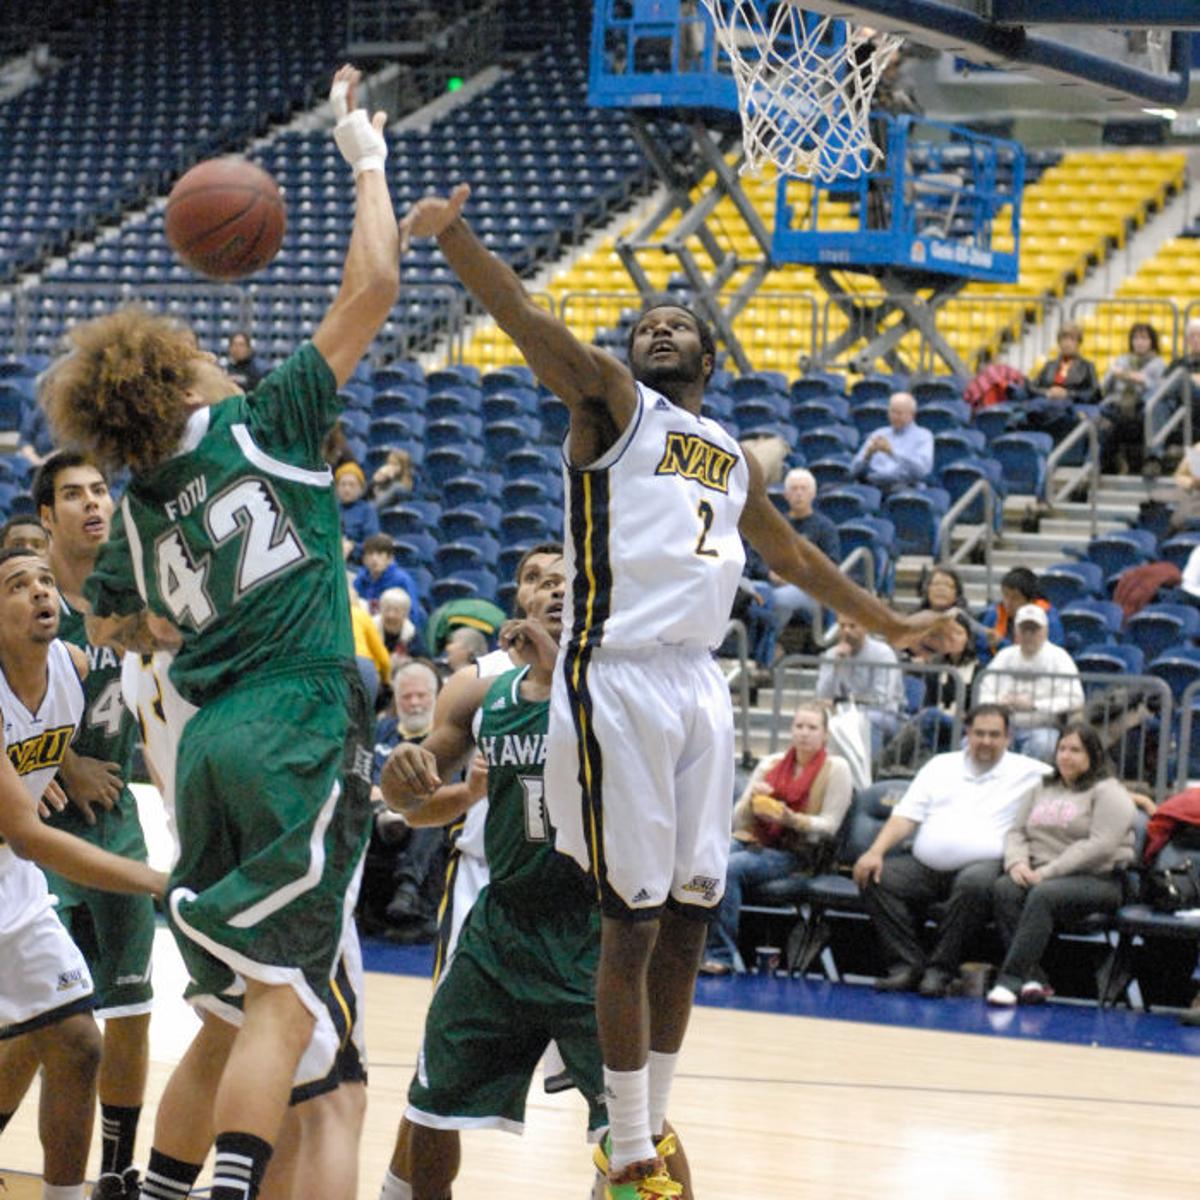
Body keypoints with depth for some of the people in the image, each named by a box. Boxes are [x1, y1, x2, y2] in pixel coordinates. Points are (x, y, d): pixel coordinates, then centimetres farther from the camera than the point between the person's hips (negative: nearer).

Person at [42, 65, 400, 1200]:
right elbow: (369, 288, -2)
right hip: (299, 734, -6)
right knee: (281, 1004, -12)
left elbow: (111, 628, 31)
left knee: (228, 1015, 15)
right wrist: (366, 160, 9)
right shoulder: (265, 426, -2)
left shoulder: (138, 512, 13)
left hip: (211, 745, 6)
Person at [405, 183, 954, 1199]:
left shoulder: (733, 458, 22)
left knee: (689, 918, 8)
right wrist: (452, 236, -28)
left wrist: (887, 621, 46)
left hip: (701, 684, 6)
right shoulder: (613, 403, 3)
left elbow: (793, 556, 38)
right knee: (634, 919, -6)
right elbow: (531, 324, -13)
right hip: (619, 681, -6)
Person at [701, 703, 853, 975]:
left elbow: (829, 826, -2)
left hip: (792, 853, -4)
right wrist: (751, 800, -7)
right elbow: (738, 820, 16)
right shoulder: (771, 763, 18)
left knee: (729, 868, -33)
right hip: (750, 840, 4)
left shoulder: (835, 769, 5)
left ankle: (721, 954, -28)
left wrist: (791, 819, -19)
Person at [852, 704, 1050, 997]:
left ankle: (941, 970, -28)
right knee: (875, 877, -19)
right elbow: (905, 816, 14)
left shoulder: (1026, 772, 12)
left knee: (974, 884, -38)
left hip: (983, 864, -4)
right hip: (925, 866, 4)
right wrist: (875, 851, -1)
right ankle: (908, 965, -21)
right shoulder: (941, 766, 21)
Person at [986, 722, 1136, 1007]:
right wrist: (1017, 862, -5)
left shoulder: (1108, 792, 1)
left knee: (1043, 895, -36)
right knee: (1004, 889, -27)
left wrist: (1048, 871, -18)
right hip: (1040, 875, 6)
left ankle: (1010, 980, -41)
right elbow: (1016, 832, 20)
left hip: (1095, 878, -6)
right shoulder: (1043, 790, 24)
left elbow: (1101, 846, -12)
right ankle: (1033, 978, -35)